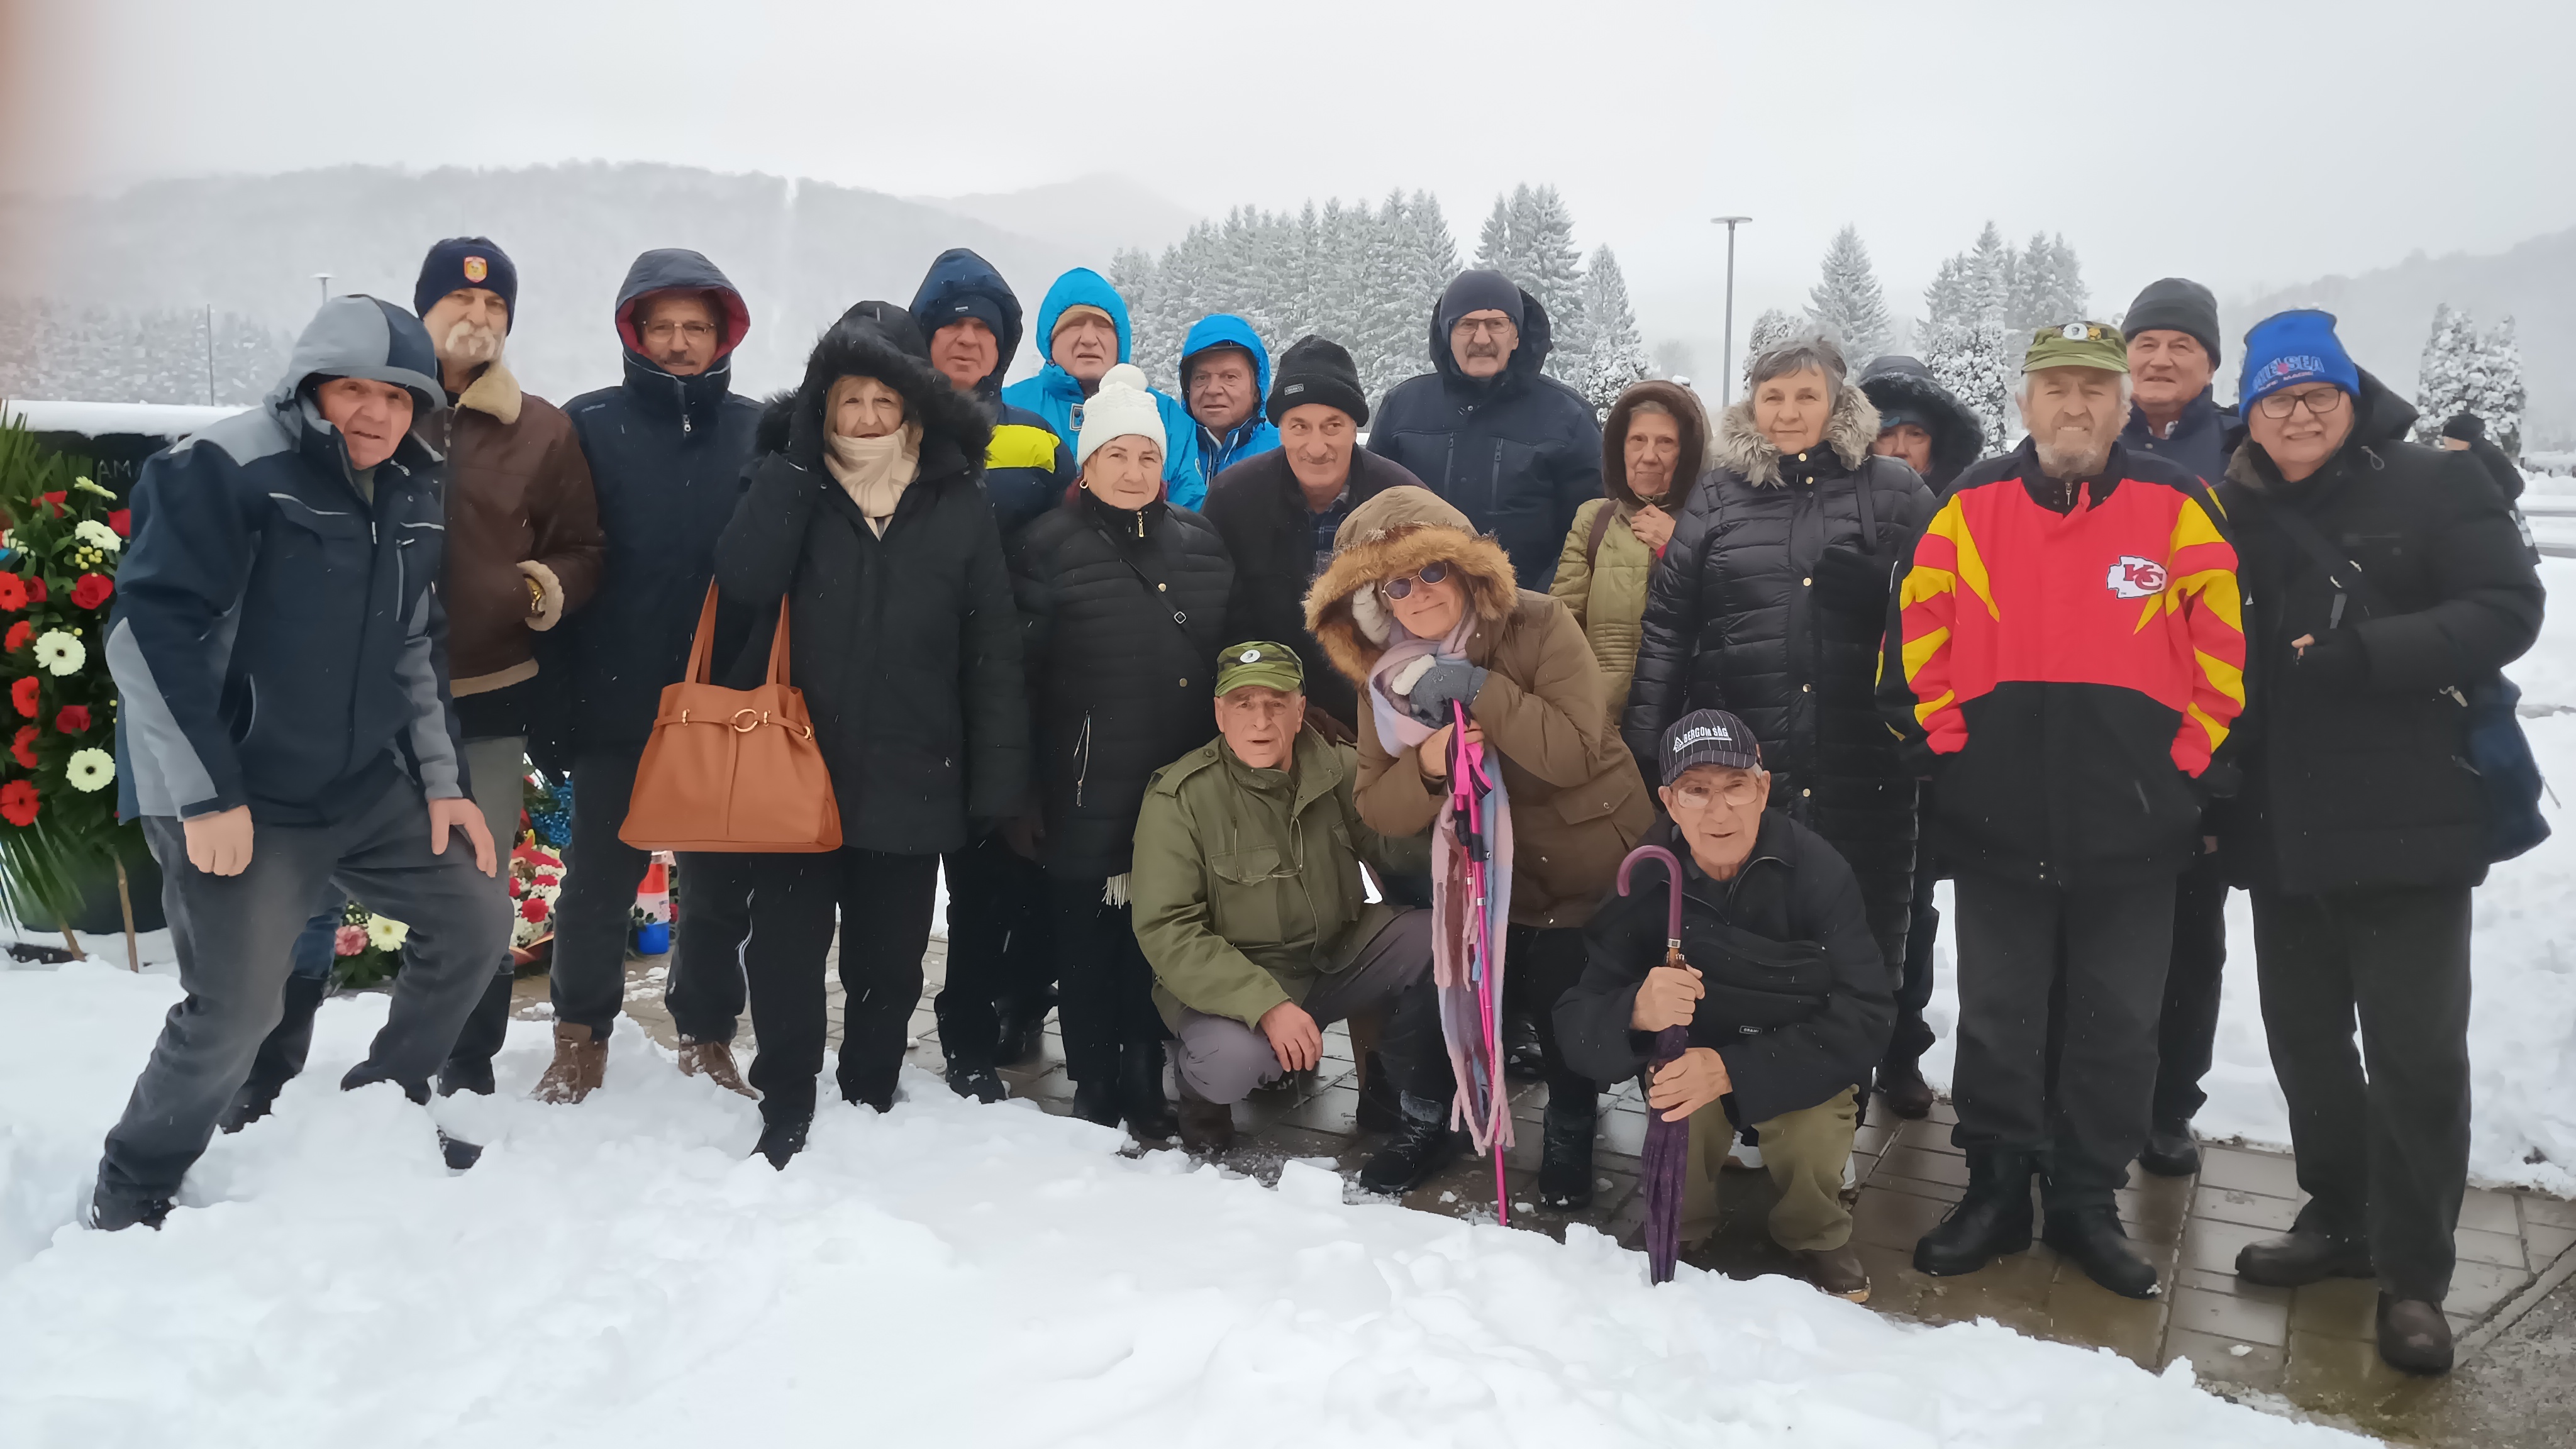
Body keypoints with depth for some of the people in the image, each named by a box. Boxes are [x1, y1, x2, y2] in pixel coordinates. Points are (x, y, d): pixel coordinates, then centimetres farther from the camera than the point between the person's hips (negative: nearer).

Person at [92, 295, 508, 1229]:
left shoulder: (413, 495, 8)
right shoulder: (227, 468, -15)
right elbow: (149, 630, -20)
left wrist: (443, 781, 9)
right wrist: (206, 795, -21)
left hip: (368, 785, 7)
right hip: (238, 795, -7)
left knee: (477, 918, 7)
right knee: (236, 1009, -10)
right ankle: (130, 1195, 17)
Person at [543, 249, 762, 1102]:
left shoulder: (758, 431, 5)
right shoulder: (591, 424, 1)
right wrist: (556, 700, -7)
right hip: (618, 704, -1)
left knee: (720, 887, 10)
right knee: (598, 882, 8)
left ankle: (708, 1037, 26)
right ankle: (581, 1035, 26)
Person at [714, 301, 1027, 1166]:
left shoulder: (962, 508, -1)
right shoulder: (789, 485, 1)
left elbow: (993, 654, -1)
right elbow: (743, 582, -18)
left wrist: (998, 783, -5)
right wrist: (797, 458, -16)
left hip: (911, 784, 0)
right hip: (796, 768, 0)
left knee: (889, 964, 13)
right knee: (785, 950, 6)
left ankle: (869, 1103, 32)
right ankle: (785, 1110, 24)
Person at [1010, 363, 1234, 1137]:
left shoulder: (1201, 542, 11)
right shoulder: (1051, 548, -1)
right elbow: (1018, 675, -4)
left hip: (1184, 790, 4)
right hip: (1088, 794, -3)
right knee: (1089, 943, 5)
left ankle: (1146, 1082, 24)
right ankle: (1096, 1088, 19)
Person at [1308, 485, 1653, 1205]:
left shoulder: (1537, 624, -20)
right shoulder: (1382, 669, -7)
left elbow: (1575, 753, -29)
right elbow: (1377, 808, -8)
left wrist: (1479, 691, -35)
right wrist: (1427, 765, -29)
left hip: (1589, 867, -3)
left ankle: (1572, 1126, 28)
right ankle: (1442, 1106, 37)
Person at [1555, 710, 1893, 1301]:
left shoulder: (1818, 870, -23)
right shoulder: (1647, 882, -18)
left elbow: (1864, 1019, -26)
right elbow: (1577, 1030, -19)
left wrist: (1733, 1070, -39)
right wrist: (1637, 1012, -44)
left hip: (1798, 1066, -1)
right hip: (1691, 1055, 1)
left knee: (1812, 1135, -30)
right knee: (1679, 1114, -30)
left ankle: (1815, 1232, 6)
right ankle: (1682, 1226, 4)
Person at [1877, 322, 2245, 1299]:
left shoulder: (2177, 507, -1)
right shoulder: (1973, 506, 2)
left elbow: (2224, 643, 2)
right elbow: (1915, 631, 5)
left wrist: (2190, 759, -2)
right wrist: (1941, 741, 0)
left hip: (2133, 824, 0)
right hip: (1997, 818, 1)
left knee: (2117, 1025, 10)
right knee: (1997, 1018, 9)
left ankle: (2088, 1205, 24)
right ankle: (1996, 1192, 24)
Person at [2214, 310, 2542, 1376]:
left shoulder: (2436, 484, -3)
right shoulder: (2234, 513, 7)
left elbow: (2506, 611, -11)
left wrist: (2360, 654, -22)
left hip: (2408, 827, -4)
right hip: (2281, 831, 4)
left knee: (2415, 1050, 0)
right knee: (2305, 1038, 14)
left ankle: (2413, 1274, 11)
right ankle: (2339, 1216, 32)